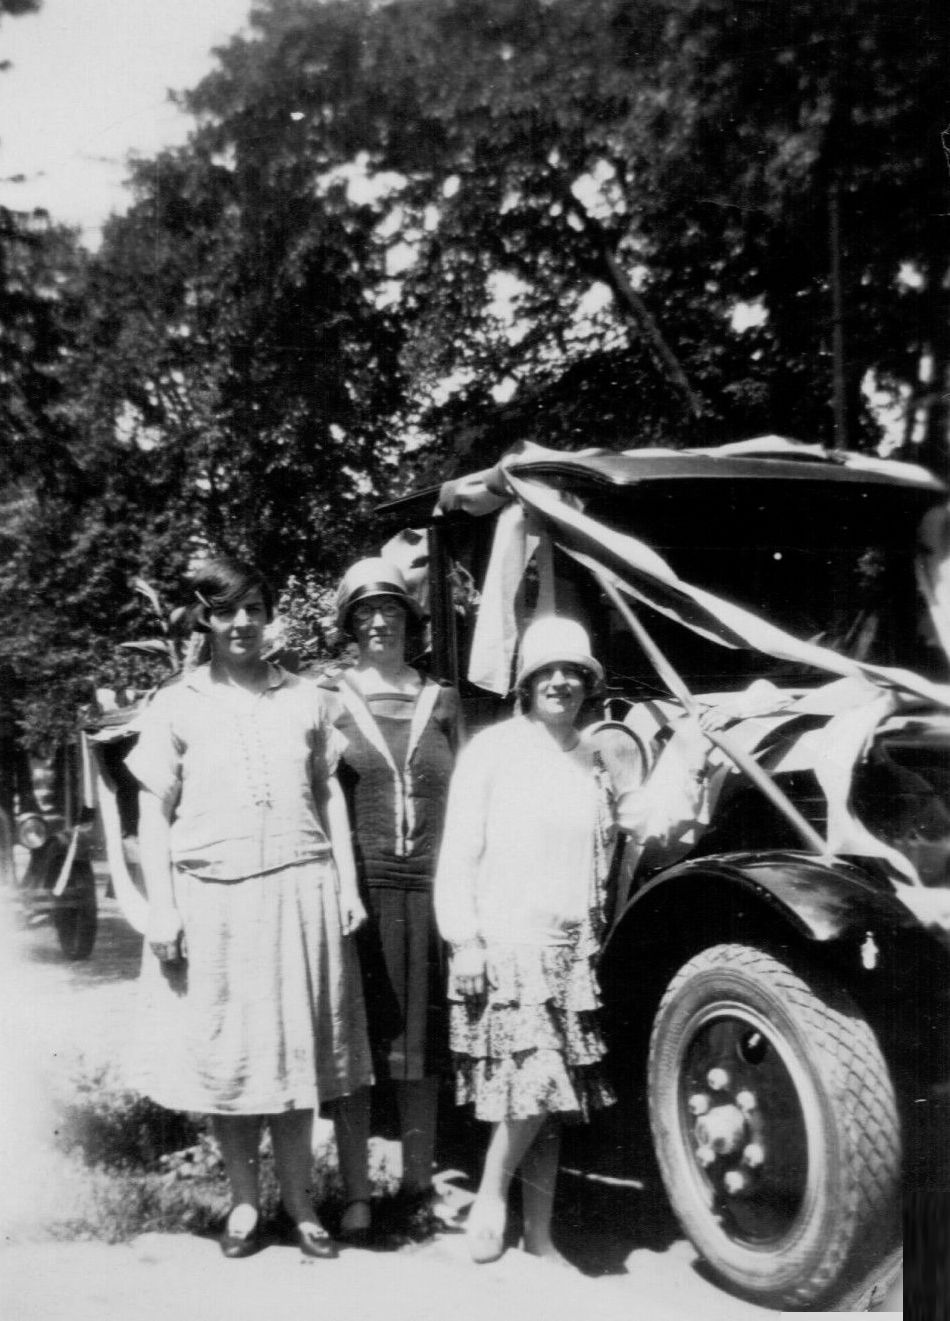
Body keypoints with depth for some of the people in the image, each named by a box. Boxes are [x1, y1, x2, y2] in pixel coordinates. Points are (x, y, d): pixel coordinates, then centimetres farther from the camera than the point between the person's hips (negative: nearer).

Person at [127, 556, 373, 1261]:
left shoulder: (305, 698, 9)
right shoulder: (177, 706, 4)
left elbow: (330, 795, 12)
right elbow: (154, 812, 3)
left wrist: (348, 884, 6)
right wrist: (162, 907, -4)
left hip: (299, 892, 1)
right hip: (210, 898, -1)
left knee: (298, 1050, 5)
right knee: (224, 1052, 6)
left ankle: (299, 1202, 18)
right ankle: (245, 1201, 21)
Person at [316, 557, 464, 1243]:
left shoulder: (443, 699, 10)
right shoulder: (330, 696, 3)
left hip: (429, 888, 2)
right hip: (359, 885, -2)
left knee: (423, 1040, 9)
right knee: (356, 1039, 2)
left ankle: (419, 1183, 22)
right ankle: (356, 1194, 12)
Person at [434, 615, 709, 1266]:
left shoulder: (596, 760, 11)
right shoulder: (491, 750, -3)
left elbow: (653, 819, 16)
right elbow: (459, 854, -5)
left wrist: (692, 770, 3)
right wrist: (464, 941, -11)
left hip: (571, 949, 5)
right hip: (505, 944, -5)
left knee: (554, 1096, 8)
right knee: (535, 1080, -15)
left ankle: (540, 1236, 20)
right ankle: (489, 1198, 9)